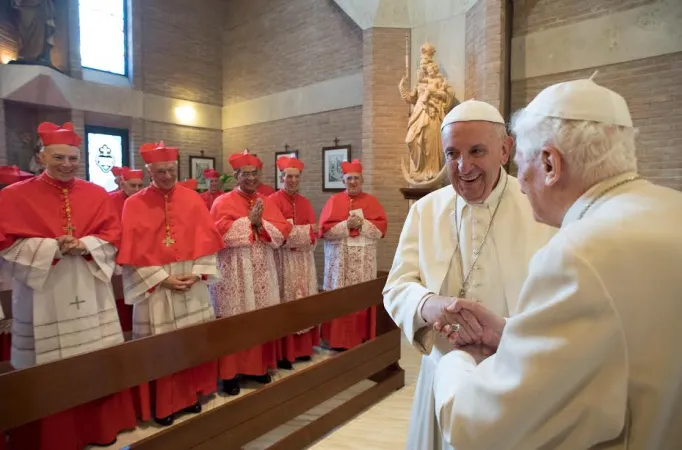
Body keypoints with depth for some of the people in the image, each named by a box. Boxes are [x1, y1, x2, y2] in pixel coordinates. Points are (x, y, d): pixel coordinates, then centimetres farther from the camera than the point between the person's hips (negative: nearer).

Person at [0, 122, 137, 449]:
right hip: (44, 296, -2)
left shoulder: (97, 195, 7)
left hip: (90, 294, 3)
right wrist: (51, 246, -18)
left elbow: (113, 237, 4)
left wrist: (85, 245, -15)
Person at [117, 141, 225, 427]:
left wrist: (197, 272, -10)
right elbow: (133, 252, -7)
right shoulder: (134, 205, -3)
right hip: (154, 284, -2)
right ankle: (163, 405, 21)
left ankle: (191, 395, 27)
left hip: (192, 282, 3)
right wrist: (162, 278, -14)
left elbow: (206, 239, 2)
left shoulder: (192, 199, 4)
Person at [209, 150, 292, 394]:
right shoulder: (223, 202, -1)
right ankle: (230, 373, 11)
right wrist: (249, 221, -14)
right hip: (234, 270, -4)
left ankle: (258, 366, 25)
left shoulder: (266, 202, 12)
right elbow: (222, 232, -17)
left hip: (261, 269, 5)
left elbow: (282, 230, 2)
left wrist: (261, 224, -13)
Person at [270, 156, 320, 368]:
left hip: (304, 259, 6)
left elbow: (314, 230, 7)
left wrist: (293, 231, -11)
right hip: (283, 258, -6)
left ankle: (302, 348, 20)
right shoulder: (273, 201, -5)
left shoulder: (305, 202, 14)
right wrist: (305, 230, -11)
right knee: (284, 305, -5)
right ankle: (283, 354, 3)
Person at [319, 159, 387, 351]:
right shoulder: (334, 200, 7)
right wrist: (346, 225, -15)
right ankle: (338, 339, 9)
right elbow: (325, 229, -3)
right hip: (339, 259, -1)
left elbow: (381, 228, 0)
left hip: (364, 260, 1)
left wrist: (362, 223, -14)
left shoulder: (371, 201, 10)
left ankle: (362, 338, 13)